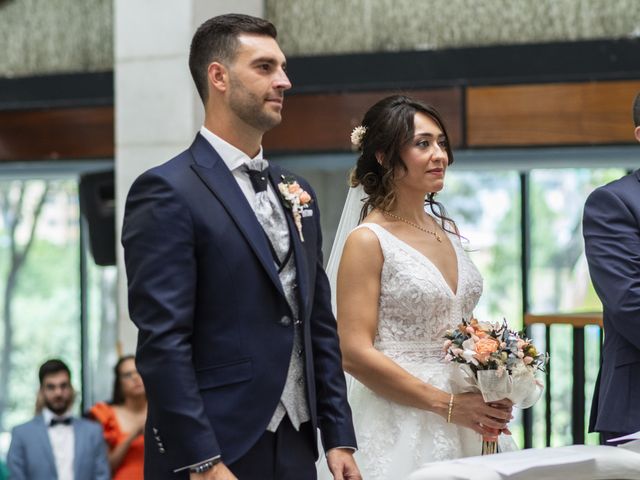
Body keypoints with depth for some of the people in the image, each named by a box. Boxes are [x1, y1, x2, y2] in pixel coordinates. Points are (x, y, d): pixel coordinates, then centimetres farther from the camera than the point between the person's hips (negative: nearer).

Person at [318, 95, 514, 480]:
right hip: (400, 430, -6)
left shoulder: (447, 229, 11)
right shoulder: (368, 241, -9)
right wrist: (447, 404, -15)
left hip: (463, 430, 6)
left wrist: (486, 401, 2)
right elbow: (355, 354, -15)